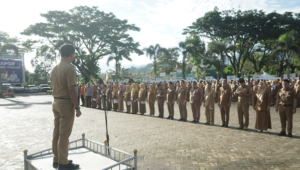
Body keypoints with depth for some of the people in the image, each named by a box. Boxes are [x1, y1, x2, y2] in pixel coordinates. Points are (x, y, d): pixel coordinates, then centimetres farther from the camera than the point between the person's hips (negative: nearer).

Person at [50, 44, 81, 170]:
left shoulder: (54, 68, 11)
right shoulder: (69, 68, -16)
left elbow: (53, 86, 16)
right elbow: (72, 90, -21)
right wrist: (77, 107, -17)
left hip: (56, 102, 9)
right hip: (66, 103, -9)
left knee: (56, 132, 15)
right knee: (64, 135, 0)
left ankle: (56, 160, 27)